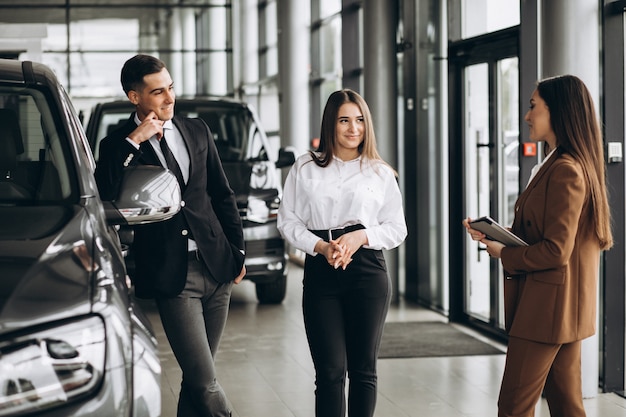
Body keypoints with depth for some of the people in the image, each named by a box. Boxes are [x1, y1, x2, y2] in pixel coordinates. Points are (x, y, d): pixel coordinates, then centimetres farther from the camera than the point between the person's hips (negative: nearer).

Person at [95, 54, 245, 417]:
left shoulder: (197, 131, 11)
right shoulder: (118, 147, -2)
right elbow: (104, 197, -20)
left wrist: (238, 250, 13)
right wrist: (133, 142, -19)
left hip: (217, 265, 5)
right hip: (172, 277, -5)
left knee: (197, 379, 12)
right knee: (206, 385, -11)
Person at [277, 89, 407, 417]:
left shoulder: (380, 173, 8)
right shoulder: (305, 168, 8)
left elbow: (397, 229, 8)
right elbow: (288, 221, 5)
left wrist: (361, 236, -11)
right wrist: (321, 247, -11)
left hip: (368, 272, 1)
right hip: (320, 274, 0)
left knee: (363, 369, 5)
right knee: (330, 369, -6)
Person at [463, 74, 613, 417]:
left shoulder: (565, 171, -18)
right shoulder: (555, 165, 15)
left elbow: (556, 250, -21)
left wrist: (504, 254, -9)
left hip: (546, 307, -10)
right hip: (561, 308, 10)